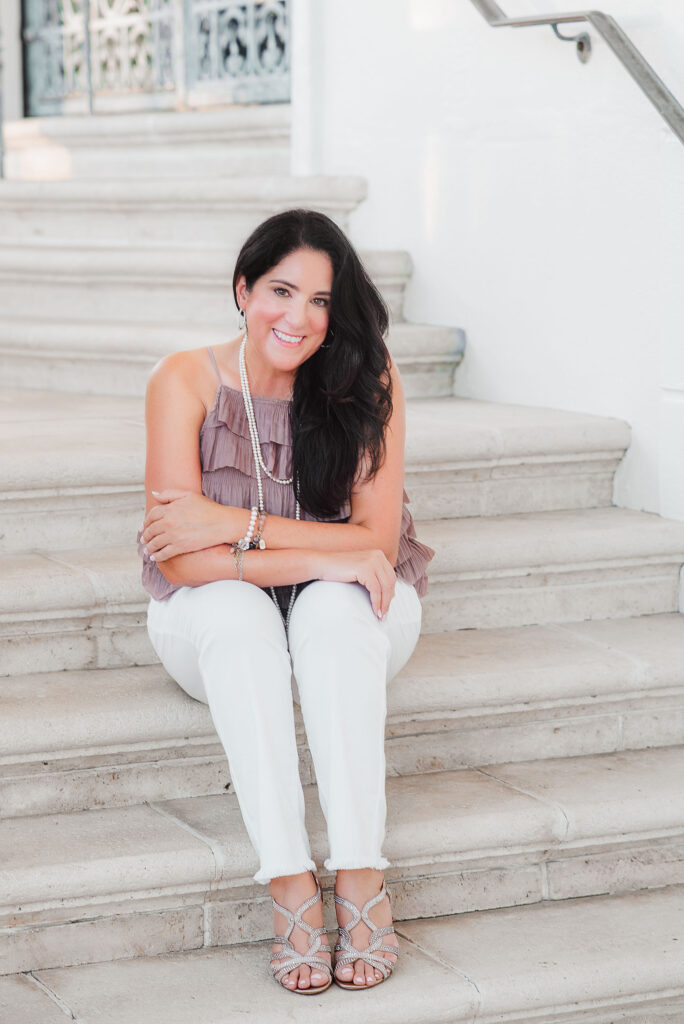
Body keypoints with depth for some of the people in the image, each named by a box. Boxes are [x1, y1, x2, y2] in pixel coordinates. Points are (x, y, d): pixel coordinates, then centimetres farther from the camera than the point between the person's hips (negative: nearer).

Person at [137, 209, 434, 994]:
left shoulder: (365, 381, -11)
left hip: (350, 621, 0)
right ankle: (289, 887, -38)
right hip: (218, 627, 0)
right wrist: (325, 557, -29)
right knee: (235, 609, -33)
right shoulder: (185, 381, -14)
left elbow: (377, 542, -17)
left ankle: (362, 878, -36)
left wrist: (235, 526, -25)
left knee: (334, 608, -33)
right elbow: (181, 557, -20)